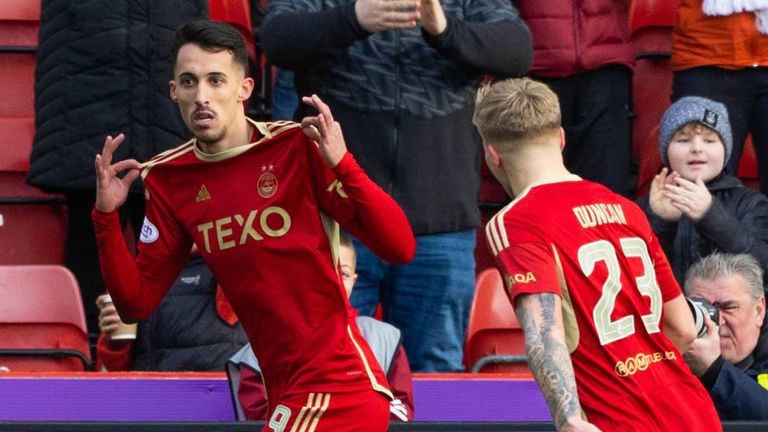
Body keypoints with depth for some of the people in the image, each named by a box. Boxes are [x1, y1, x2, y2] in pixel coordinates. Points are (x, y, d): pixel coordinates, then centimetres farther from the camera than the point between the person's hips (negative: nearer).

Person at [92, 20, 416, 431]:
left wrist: (343, 165, -26)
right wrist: (105, 218, -5)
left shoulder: (298, 147, -9)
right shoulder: (167, 180, 6)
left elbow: (399, 248, -13)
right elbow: (136, 303, 8)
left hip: (340, 384, -6)